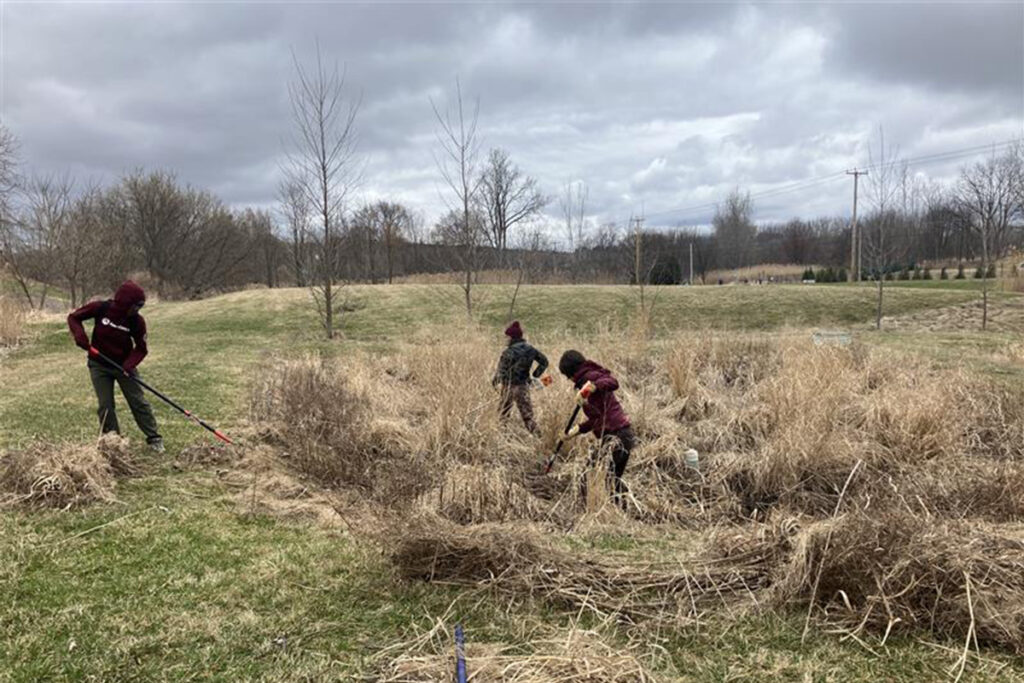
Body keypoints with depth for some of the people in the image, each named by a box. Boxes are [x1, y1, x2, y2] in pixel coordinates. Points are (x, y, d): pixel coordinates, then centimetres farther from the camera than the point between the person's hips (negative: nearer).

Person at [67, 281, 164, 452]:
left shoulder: (137, 321, -17)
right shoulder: (99, 308, -17)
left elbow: (141, 348, -8)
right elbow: (74, 317, -3)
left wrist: (130, 364, -26)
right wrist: (80, 336, -21)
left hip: (123, 365, 0)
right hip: (99, 365, 0)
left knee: (138, 402, 0)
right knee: (105, 405, 1)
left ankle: (154, 439, 8)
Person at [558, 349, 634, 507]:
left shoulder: (591, 376, -6)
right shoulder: (585, 381, 23)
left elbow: (613, 383, -28)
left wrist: (591, 387, -40)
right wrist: (577, 430, 28)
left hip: (615, 437, -10)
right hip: (623, 435, 10)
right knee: (614, 480, 19)